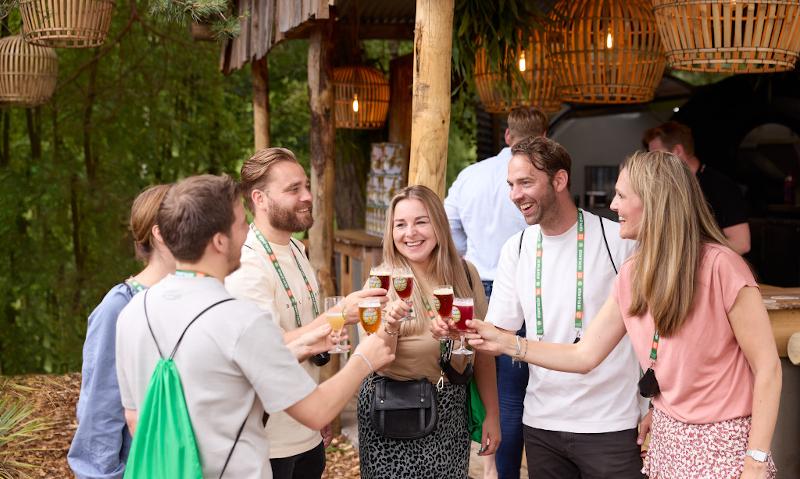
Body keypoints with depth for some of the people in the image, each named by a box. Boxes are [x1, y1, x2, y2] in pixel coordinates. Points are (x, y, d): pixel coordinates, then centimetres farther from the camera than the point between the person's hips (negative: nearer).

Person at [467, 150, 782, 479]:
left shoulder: (719, 266, -20)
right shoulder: (632, 274, 2)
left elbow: (767, 367, -17)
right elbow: (584, 356, 6)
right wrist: (505, 343, 1)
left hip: (723, 445, -6)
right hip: (667, 439, 7)